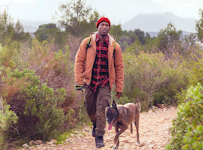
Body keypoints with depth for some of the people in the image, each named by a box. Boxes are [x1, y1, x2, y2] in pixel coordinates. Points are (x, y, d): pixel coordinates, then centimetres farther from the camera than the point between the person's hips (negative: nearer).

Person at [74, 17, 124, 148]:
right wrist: (79, 80, -7)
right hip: (90, 81, 1)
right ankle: (95, 124, 43)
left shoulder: (114, 46, -2)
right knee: (90, 108, 12)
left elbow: (119, 67, 3)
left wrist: (119, 88, 1)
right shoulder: (87, 42, -3)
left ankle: (99, 136, 1)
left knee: (101, 109, -10)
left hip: (105, 83, -1)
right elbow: (79, 61, 1)